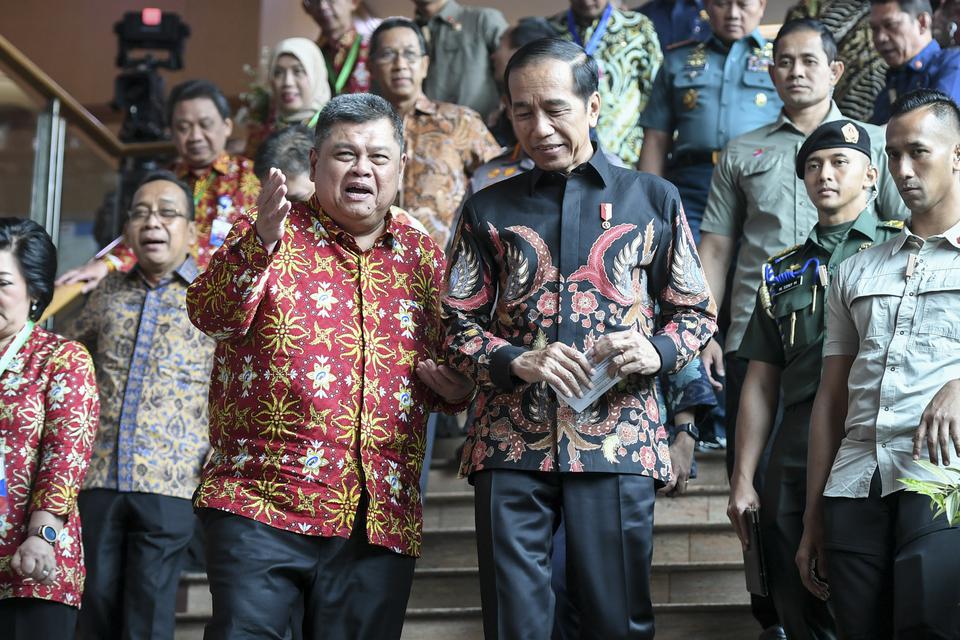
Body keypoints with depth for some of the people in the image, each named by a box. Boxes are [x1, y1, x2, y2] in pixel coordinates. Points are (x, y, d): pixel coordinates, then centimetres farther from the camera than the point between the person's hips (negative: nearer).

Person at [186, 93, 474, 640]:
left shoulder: (423, 256, 16)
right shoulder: (272, 235, 5)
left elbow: (448, 368, 27)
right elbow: (211, 315, -13)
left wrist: (456, 389, 3)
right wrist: (261, 241, -28)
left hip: (382, 522, 4)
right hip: (261, 505, -3)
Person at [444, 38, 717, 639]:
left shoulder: (652, 199, 9)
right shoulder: (490, 209, 11)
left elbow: (696, 312, 12)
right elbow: (459, 325, 9)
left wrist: (657, 351, -10)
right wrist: (516, 362, -11)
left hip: (618, 439, -1)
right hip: (512, 441, 1)